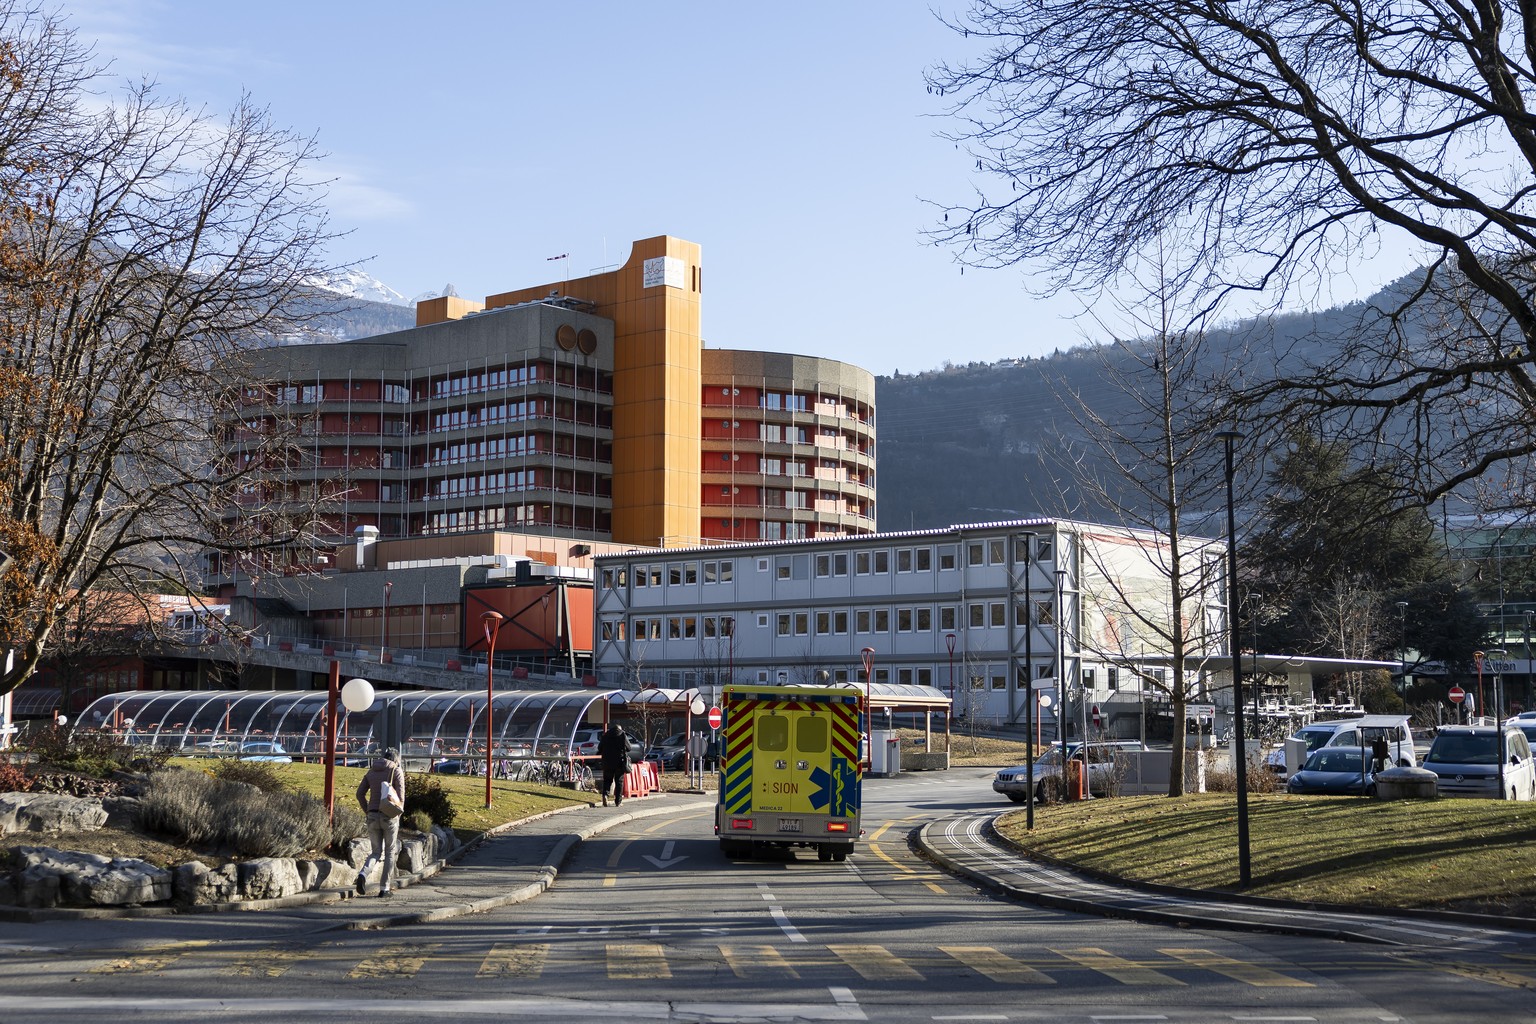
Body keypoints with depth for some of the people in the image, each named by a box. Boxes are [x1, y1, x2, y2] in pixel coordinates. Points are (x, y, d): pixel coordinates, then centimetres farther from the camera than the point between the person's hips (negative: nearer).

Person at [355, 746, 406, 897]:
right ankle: (384, 888, 7)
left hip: (373, 816, 4)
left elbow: (360, 793, 6)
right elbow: (400, 794, -11)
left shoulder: (371, 771, 12)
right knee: (389, 853, 10)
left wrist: (367, 812, 10)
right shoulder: (397, 771, -2)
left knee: (376, 852, 11)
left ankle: (363, 874, -18)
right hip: (389, 816, -4)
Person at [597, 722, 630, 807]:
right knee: (619, 781, 6)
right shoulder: (623, 735, -4)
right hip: (620, 762, -1)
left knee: (607, 780, 11)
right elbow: (629, 748, 2)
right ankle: (618, 801, 5)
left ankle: (605, 794, -15)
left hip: (608, 762, 1)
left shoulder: (605, 736, 1)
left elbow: (600, 748, 6)